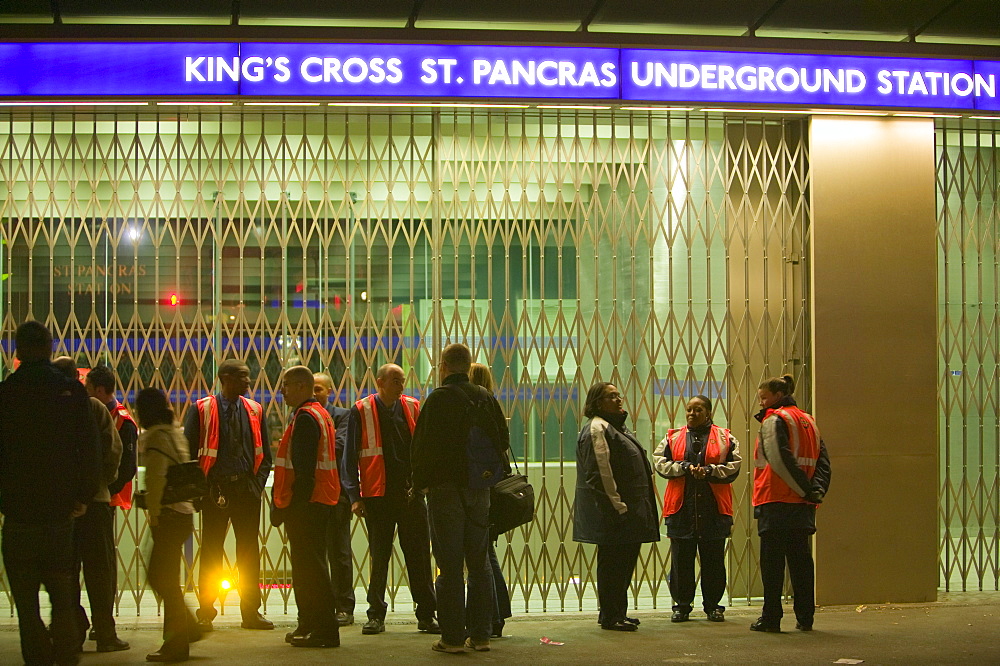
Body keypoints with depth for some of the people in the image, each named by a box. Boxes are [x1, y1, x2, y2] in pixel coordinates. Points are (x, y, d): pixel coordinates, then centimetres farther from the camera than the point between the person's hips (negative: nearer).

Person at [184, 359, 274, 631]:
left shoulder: (255, 410, 10)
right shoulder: (202, 409, -1)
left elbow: (265, 453, 13)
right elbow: (188, 451, -1)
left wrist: (258, 483, 1)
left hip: (247, 489, 3)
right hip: (215, 489, -3)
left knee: (250, 551, 6)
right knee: (211, 552, 2)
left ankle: (251, 612, 13)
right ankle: (206, 613, 9)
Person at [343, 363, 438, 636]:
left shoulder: (412, 407, 8)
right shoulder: (361, 411, 0)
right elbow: (351, 457, 1)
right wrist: (354, 496, -5)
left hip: (411, 493, 2)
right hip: (377, 496, -2)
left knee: (419, 556, 3)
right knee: (379, 558, 5)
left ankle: (426, 615, 10)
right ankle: (376, 616, 14)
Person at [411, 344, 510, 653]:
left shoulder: (438, 399, -9)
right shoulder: (486, 398, 6)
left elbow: (423, 445, -11)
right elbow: (503, 440, 11)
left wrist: (421, 483, 0)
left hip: (445, 488, -5)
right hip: (479, 488, 5)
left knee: (450, 564, -2)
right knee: (478, 562, 11)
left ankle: (453, 636, -1)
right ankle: (480, 634, 13)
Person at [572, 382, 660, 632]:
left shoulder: (616, 427, 21)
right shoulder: (596, 428, -12)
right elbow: (600, 472, -19)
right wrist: (617, 505, -21)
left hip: (628, 508, 10)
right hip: (611, 510, -10)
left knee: (625, 561, 14)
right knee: (612, 562, -4)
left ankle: (617, 614, 22)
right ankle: (611, 616, 2)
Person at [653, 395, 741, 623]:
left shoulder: (725, 438, 7)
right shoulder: (673, 438, 11)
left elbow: (733, 467, 0)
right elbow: (659, 463, 1)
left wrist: (709, 471, -15)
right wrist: (684, 467, -13)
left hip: (713, 509, -1)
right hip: (681, 508, 1)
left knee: (713, 560, 4)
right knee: (681, 559, 3)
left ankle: (713, 605, 15)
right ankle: (681, 605, 13)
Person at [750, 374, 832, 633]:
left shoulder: (773, 420, -7)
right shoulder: (809, 420, 17)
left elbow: (780, 460, -17)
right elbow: (823, 459, 9)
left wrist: (806, 490, -13)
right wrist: (817, 489, -2)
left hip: (776, 502, -7)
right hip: (803, 505, 7)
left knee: (772, 561, -3)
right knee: (801, 560, 10)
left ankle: (770, 617, -3)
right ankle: (805, 617, 11)